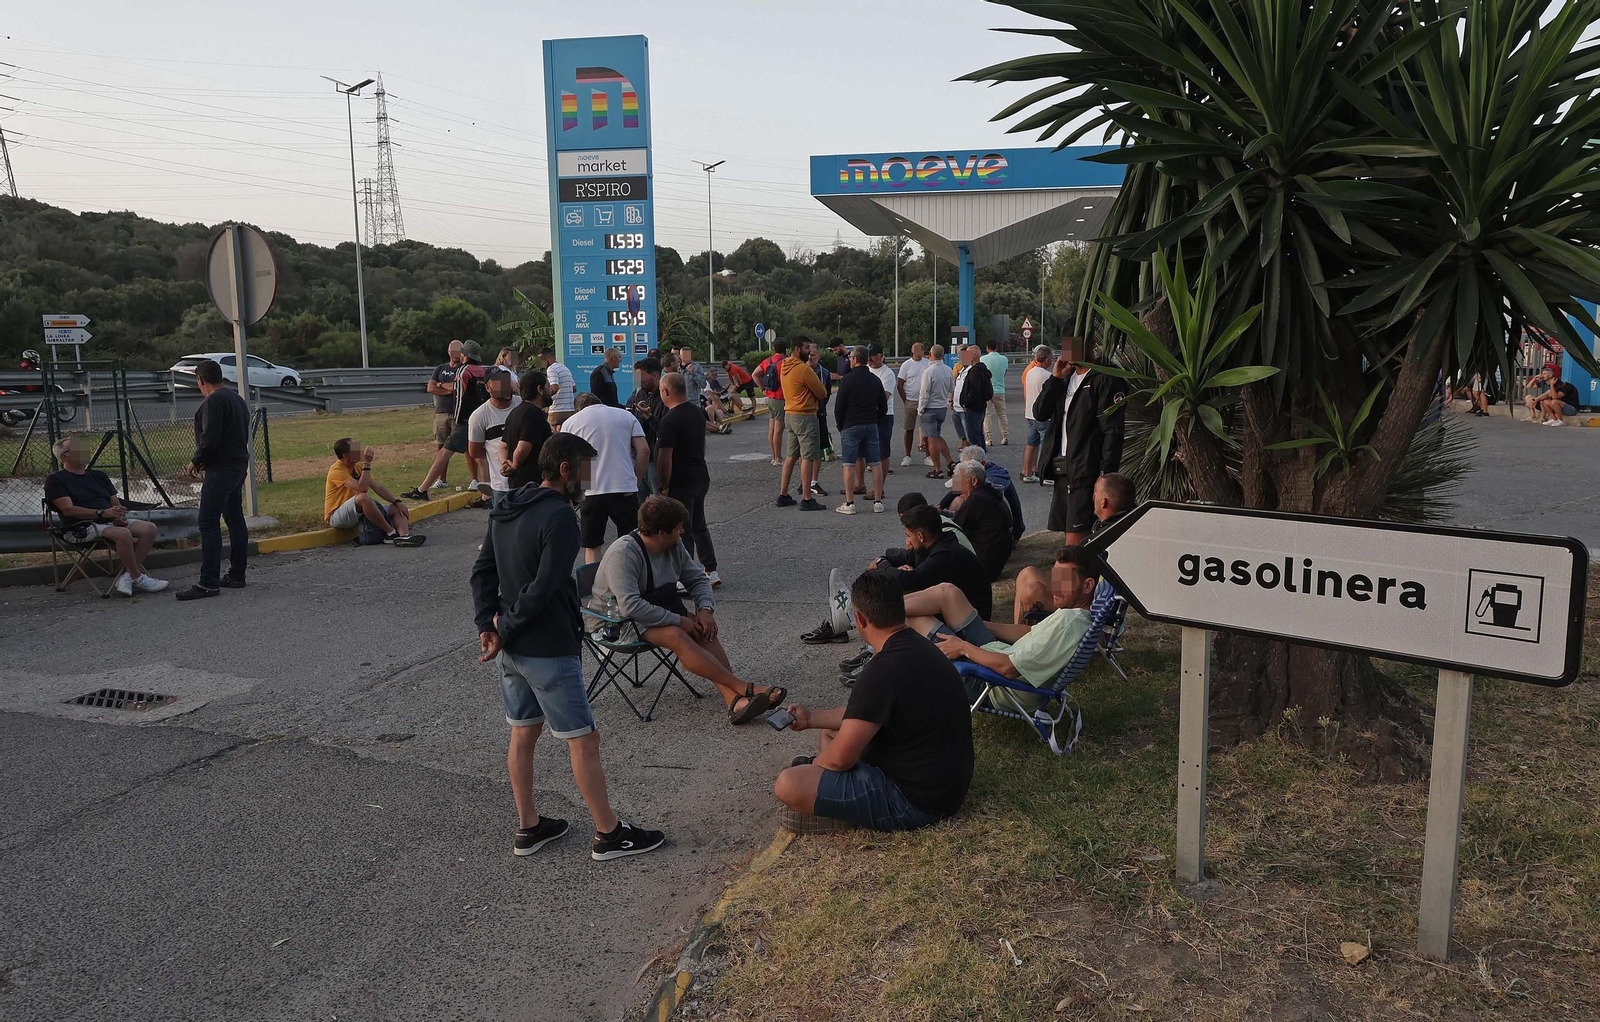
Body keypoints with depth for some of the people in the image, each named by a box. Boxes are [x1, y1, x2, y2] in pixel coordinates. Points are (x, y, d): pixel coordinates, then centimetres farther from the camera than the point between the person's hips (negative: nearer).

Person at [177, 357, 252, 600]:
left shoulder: (213, 401, -12)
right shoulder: (236, 398, 18)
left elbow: (210, 438, -21)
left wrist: (196, 462, -6)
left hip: (221, 469, -10)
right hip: (239, 464, 10)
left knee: (209, 523, -9)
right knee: (235, 519, 13)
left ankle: (208, 582, -11)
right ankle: (237, 575, 18)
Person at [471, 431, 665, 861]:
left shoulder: (505, 511, 9)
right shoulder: (559, 517, -20)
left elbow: (482, 572, 9)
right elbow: (543, 587, -24)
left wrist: (489, 625, 0)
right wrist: (506, 626, -11)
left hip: (511, 648, 9)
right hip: (549, 650, -9)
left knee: (522, 734, 18)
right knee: (583, 740, 1)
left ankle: (528, 828, 30)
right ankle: (609, 834, 12)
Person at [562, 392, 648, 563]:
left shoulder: (570, 422, 9)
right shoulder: (626, 415, 11)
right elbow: (644, 450, 1)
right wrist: (637, 481, 8)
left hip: (590, 491, 0)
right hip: (625, 489, 0)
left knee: (592, 547, 9)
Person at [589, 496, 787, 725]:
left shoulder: (674, 546, 0)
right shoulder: (623, 554, -25)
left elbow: (697, 579, 10)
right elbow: (629, 606, -35)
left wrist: (705, 609, -11)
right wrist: (678, 620, -29)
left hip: (658, 609, 8)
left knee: (702, 629, -21)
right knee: (675, 634, -33)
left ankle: (735, 700, -35)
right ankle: (745, 688, -33)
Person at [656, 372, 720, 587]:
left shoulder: (670, 420, -20)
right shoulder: (697, 412, 8)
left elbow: (664, 458, -22)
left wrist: (664, 486, -13)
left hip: (681, 483, -9)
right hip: (701, 478, 9)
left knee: (682, 532, 0)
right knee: (699, 526, 19)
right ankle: (711, 571, 24)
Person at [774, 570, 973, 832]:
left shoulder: (883, 672, -27)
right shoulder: (916, 646, 4)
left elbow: (839, 758, -21)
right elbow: (864, 714, 19)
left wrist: (810, 767, 0)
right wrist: (812, 718, 26)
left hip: (915, 802, -10)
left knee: (788, 785, -22)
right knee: (832, 731, 25)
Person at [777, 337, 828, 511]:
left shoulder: (784, 367, 10)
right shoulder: (804, 369, -17)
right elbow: (822, 393, -12)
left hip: (789, 415, 9)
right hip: (805, 416, -9)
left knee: (791, 456, 15)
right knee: (808, 457, -5)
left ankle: (783, 495, 19)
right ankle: (807, 499, -5)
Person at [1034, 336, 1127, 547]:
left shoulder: (1105, 380, -8)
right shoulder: (1067, 377, 17)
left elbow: (1113, 430, -14)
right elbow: (1039, 413, 10)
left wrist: (1105, 475, -19)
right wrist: (1055, 378, 0)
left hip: (1086, 472, -8)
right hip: (1062, 469, 8)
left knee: (1075, 543, -12)